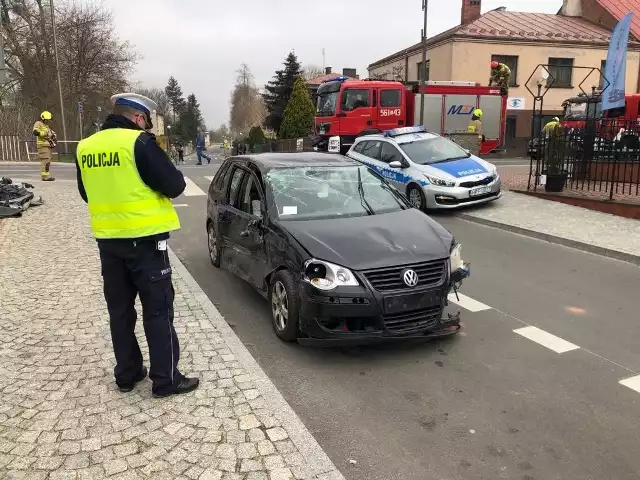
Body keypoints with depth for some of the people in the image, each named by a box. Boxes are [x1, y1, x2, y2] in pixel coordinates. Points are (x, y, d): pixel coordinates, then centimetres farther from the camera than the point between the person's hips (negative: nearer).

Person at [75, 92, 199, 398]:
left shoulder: (86, 147, 7)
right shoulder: (139, 142, -14)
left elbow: (87, 193, 18)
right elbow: (174, 185, -13)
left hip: (107, 238, 7)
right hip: (143, 238, -6)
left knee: (120, 309, 15)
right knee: (157, 309, 2)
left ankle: (126, 374, 25)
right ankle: (166, 379, 8)